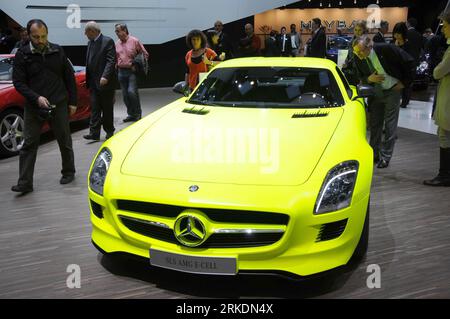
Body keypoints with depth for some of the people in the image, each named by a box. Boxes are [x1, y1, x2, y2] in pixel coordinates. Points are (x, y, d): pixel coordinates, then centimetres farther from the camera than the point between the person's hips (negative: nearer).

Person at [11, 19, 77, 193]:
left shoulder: (57, 51, 3)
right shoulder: (22, 54, -2)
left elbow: (69, 78, 8)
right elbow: (18, 82, -3)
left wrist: (72, 101, 6)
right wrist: (37, 98, -17)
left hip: (59, 105, 1)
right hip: (34, 106, -1)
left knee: (65, 141, 9)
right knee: (29, 144, -1)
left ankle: (68, 172, 29)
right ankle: (25, 183, 2)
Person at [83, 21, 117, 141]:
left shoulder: (108, 41, -8)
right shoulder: (90, 43, 14)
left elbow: (111, 60, -16)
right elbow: (89, 63, 17)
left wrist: (105, 76, -26)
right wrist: (88, 81, 13)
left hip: (105, 82, -6)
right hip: (94, 83, 6)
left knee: (107, 108, 5)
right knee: (94, 108, 3)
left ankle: (109, 131, 19)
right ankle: (94, 133, 3)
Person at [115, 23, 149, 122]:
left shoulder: (134, 41, -4)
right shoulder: (117, 43, 10)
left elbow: (145, 54, 1)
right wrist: (117, 66, 5)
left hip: (132, 71, -5)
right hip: (121, 72, 5)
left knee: (132, 92, -16)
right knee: (125, 95, 6)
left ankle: (137, 112, 2)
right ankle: (131, 114, 18)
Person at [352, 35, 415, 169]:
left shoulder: (386, 49, -23)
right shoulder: (358, 60, -12)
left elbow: (409, 62, -12)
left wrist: (404, 82, -10)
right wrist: (369, 79, -18)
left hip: (392, 90, -4)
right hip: (375, 93, 4)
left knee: (390, 125, 0)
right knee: (374, 124, 9)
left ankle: (385, 157, 9)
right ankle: (374, 154, 24)